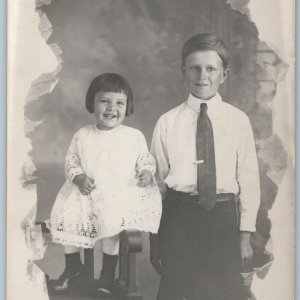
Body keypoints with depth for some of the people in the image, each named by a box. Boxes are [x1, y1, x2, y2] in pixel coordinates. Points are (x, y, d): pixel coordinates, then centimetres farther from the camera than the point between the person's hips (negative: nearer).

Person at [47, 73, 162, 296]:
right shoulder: (82, 136, 5)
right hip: (86, 193, 3)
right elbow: (71, 161, 11)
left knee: (112, 218, -29)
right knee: (65, 216, -14)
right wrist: (78, 177, -8)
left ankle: (108, 270, -3)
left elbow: (146, 160, 9)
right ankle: (73, 265, 14)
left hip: (122, 194, -3)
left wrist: (146, 172, -13)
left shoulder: (134, 136, 1)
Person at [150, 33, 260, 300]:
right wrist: (154, 237, 7)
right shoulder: (168, 123, 1)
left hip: (223, 219, 0)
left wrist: (245, 235, 0)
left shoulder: (238, 121, 1)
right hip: (178, 218, 0)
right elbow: (158, 180, 5)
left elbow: (249, 180, 3)